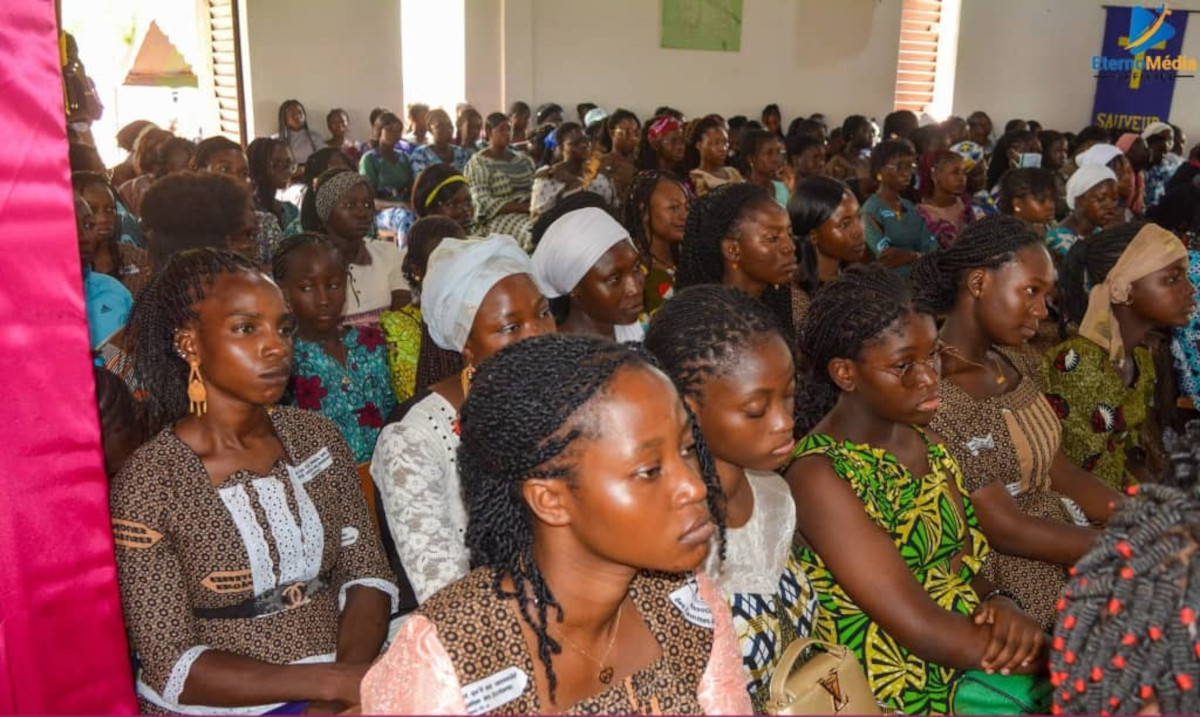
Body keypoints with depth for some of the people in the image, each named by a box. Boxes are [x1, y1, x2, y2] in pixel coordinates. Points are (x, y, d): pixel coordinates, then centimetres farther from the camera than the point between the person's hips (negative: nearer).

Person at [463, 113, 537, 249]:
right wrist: (523, 207, -19)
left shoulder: (523, 160, 19)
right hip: (497, 219, -6)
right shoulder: (477, 164, 0)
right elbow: (484, 205, -10)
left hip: (527, 212, 6)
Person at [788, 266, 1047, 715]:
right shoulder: (819, 475, -18)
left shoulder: (931, 449, 5)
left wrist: (1001, 605, -11)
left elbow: (964, 568, 10)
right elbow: (922, 630, -21)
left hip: (979, 667, 7)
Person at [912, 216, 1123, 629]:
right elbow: (1007, 531, -19)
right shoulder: (933, 392, -21)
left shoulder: (1018, 362, 6)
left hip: (1065, 543, 8)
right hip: (1015, 582, -8)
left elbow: (1062, 476, 9)